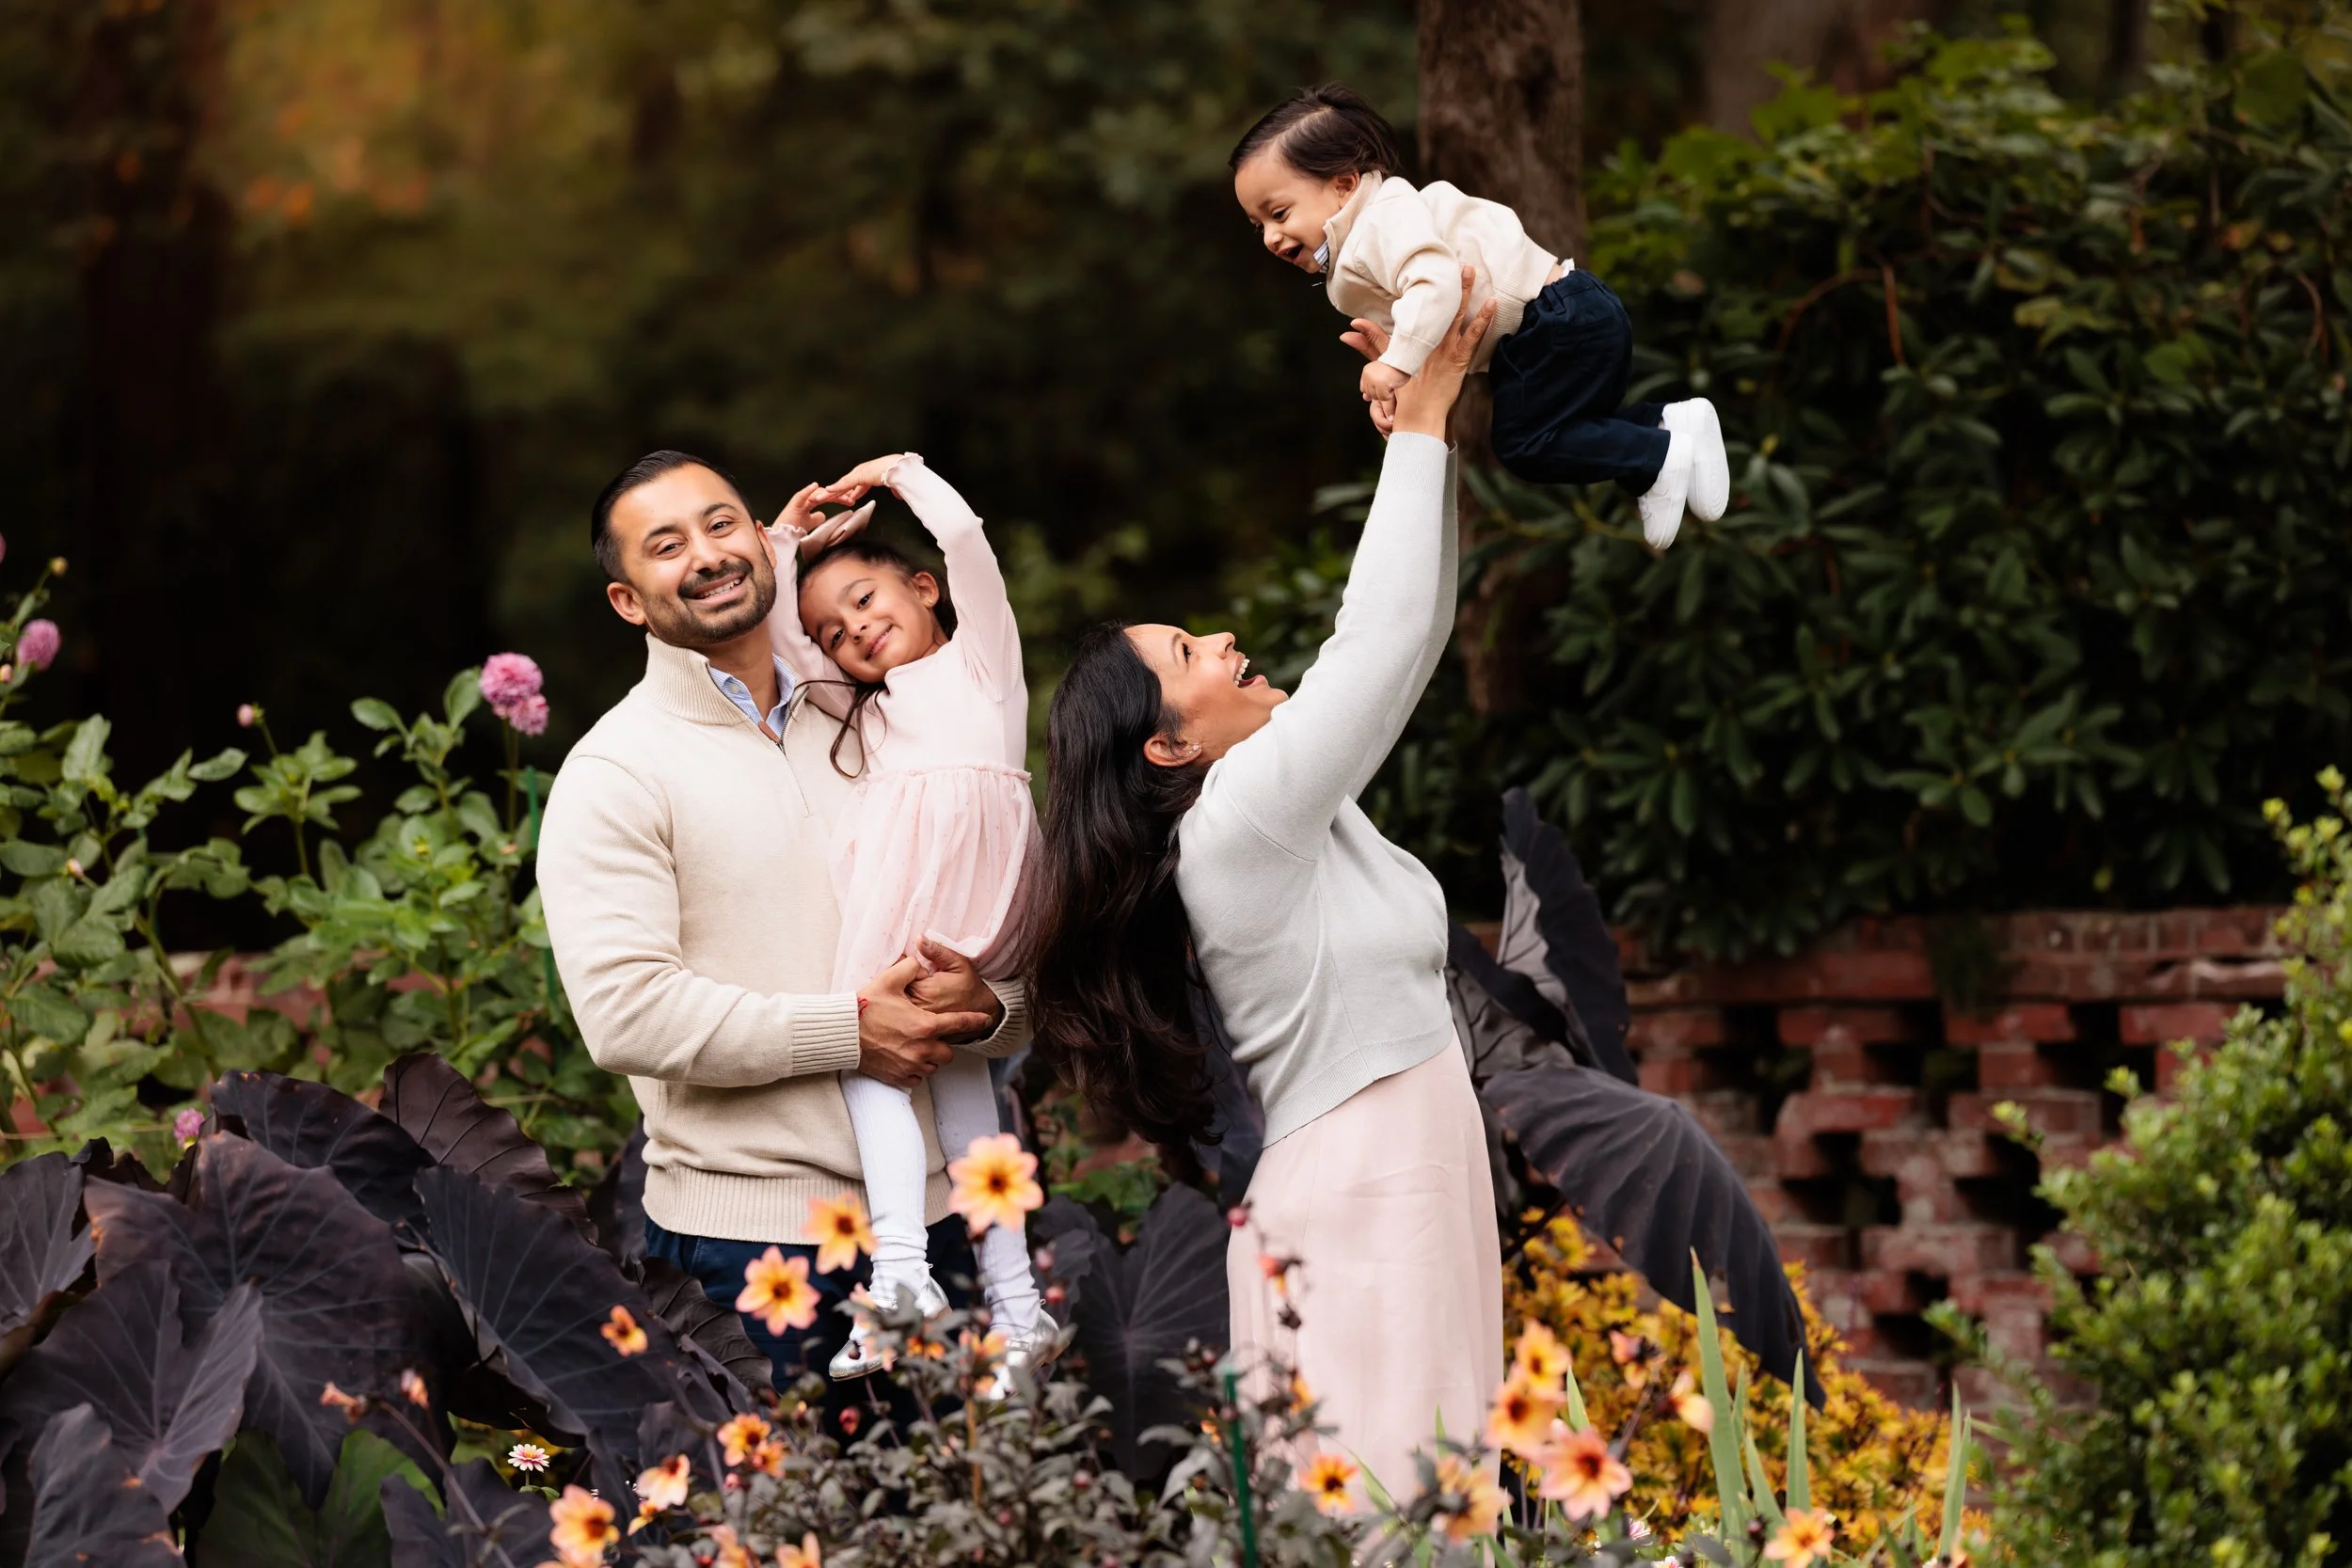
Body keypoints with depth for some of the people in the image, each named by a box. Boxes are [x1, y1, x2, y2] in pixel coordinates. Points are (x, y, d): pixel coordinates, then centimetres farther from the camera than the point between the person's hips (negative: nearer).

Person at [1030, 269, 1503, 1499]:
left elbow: (1393, 633, 14)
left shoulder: (1290, 795, 12)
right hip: (1354, 1222, -10)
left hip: (1413, 1195, 10)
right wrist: (1422, 418, -8)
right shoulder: (1239, 820, -14)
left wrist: (1421, 407, 8)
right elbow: (1383, 641, -16)